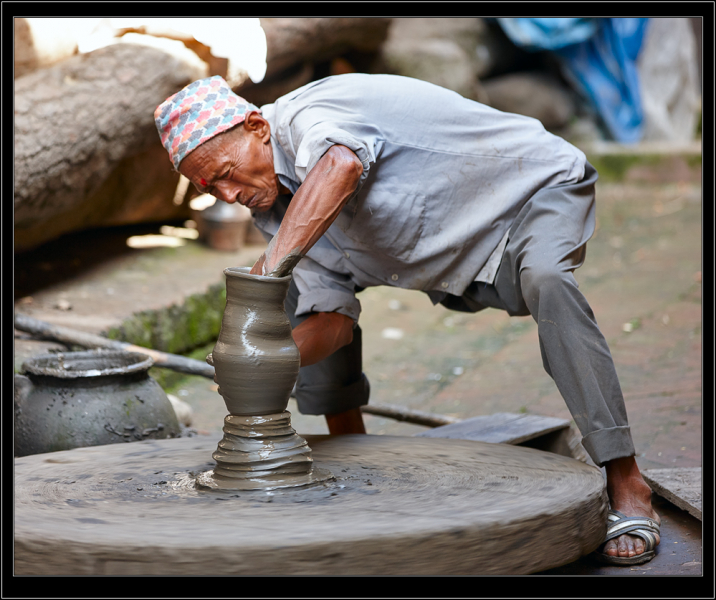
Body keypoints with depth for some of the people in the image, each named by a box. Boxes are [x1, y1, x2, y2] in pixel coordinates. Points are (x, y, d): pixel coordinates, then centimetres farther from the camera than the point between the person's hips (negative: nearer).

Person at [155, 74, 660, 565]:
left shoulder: (309, 115, -29)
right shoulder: (278, 206, -3)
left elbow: (339, 166, -55)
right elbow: (332, 319, -9)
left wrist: (271, 264, -58)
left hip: (540, 184, -8)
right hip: (455, 249, 8)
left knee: (545, 280, -39)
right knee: (307, 286, 2)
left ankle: (626, 485, -34)